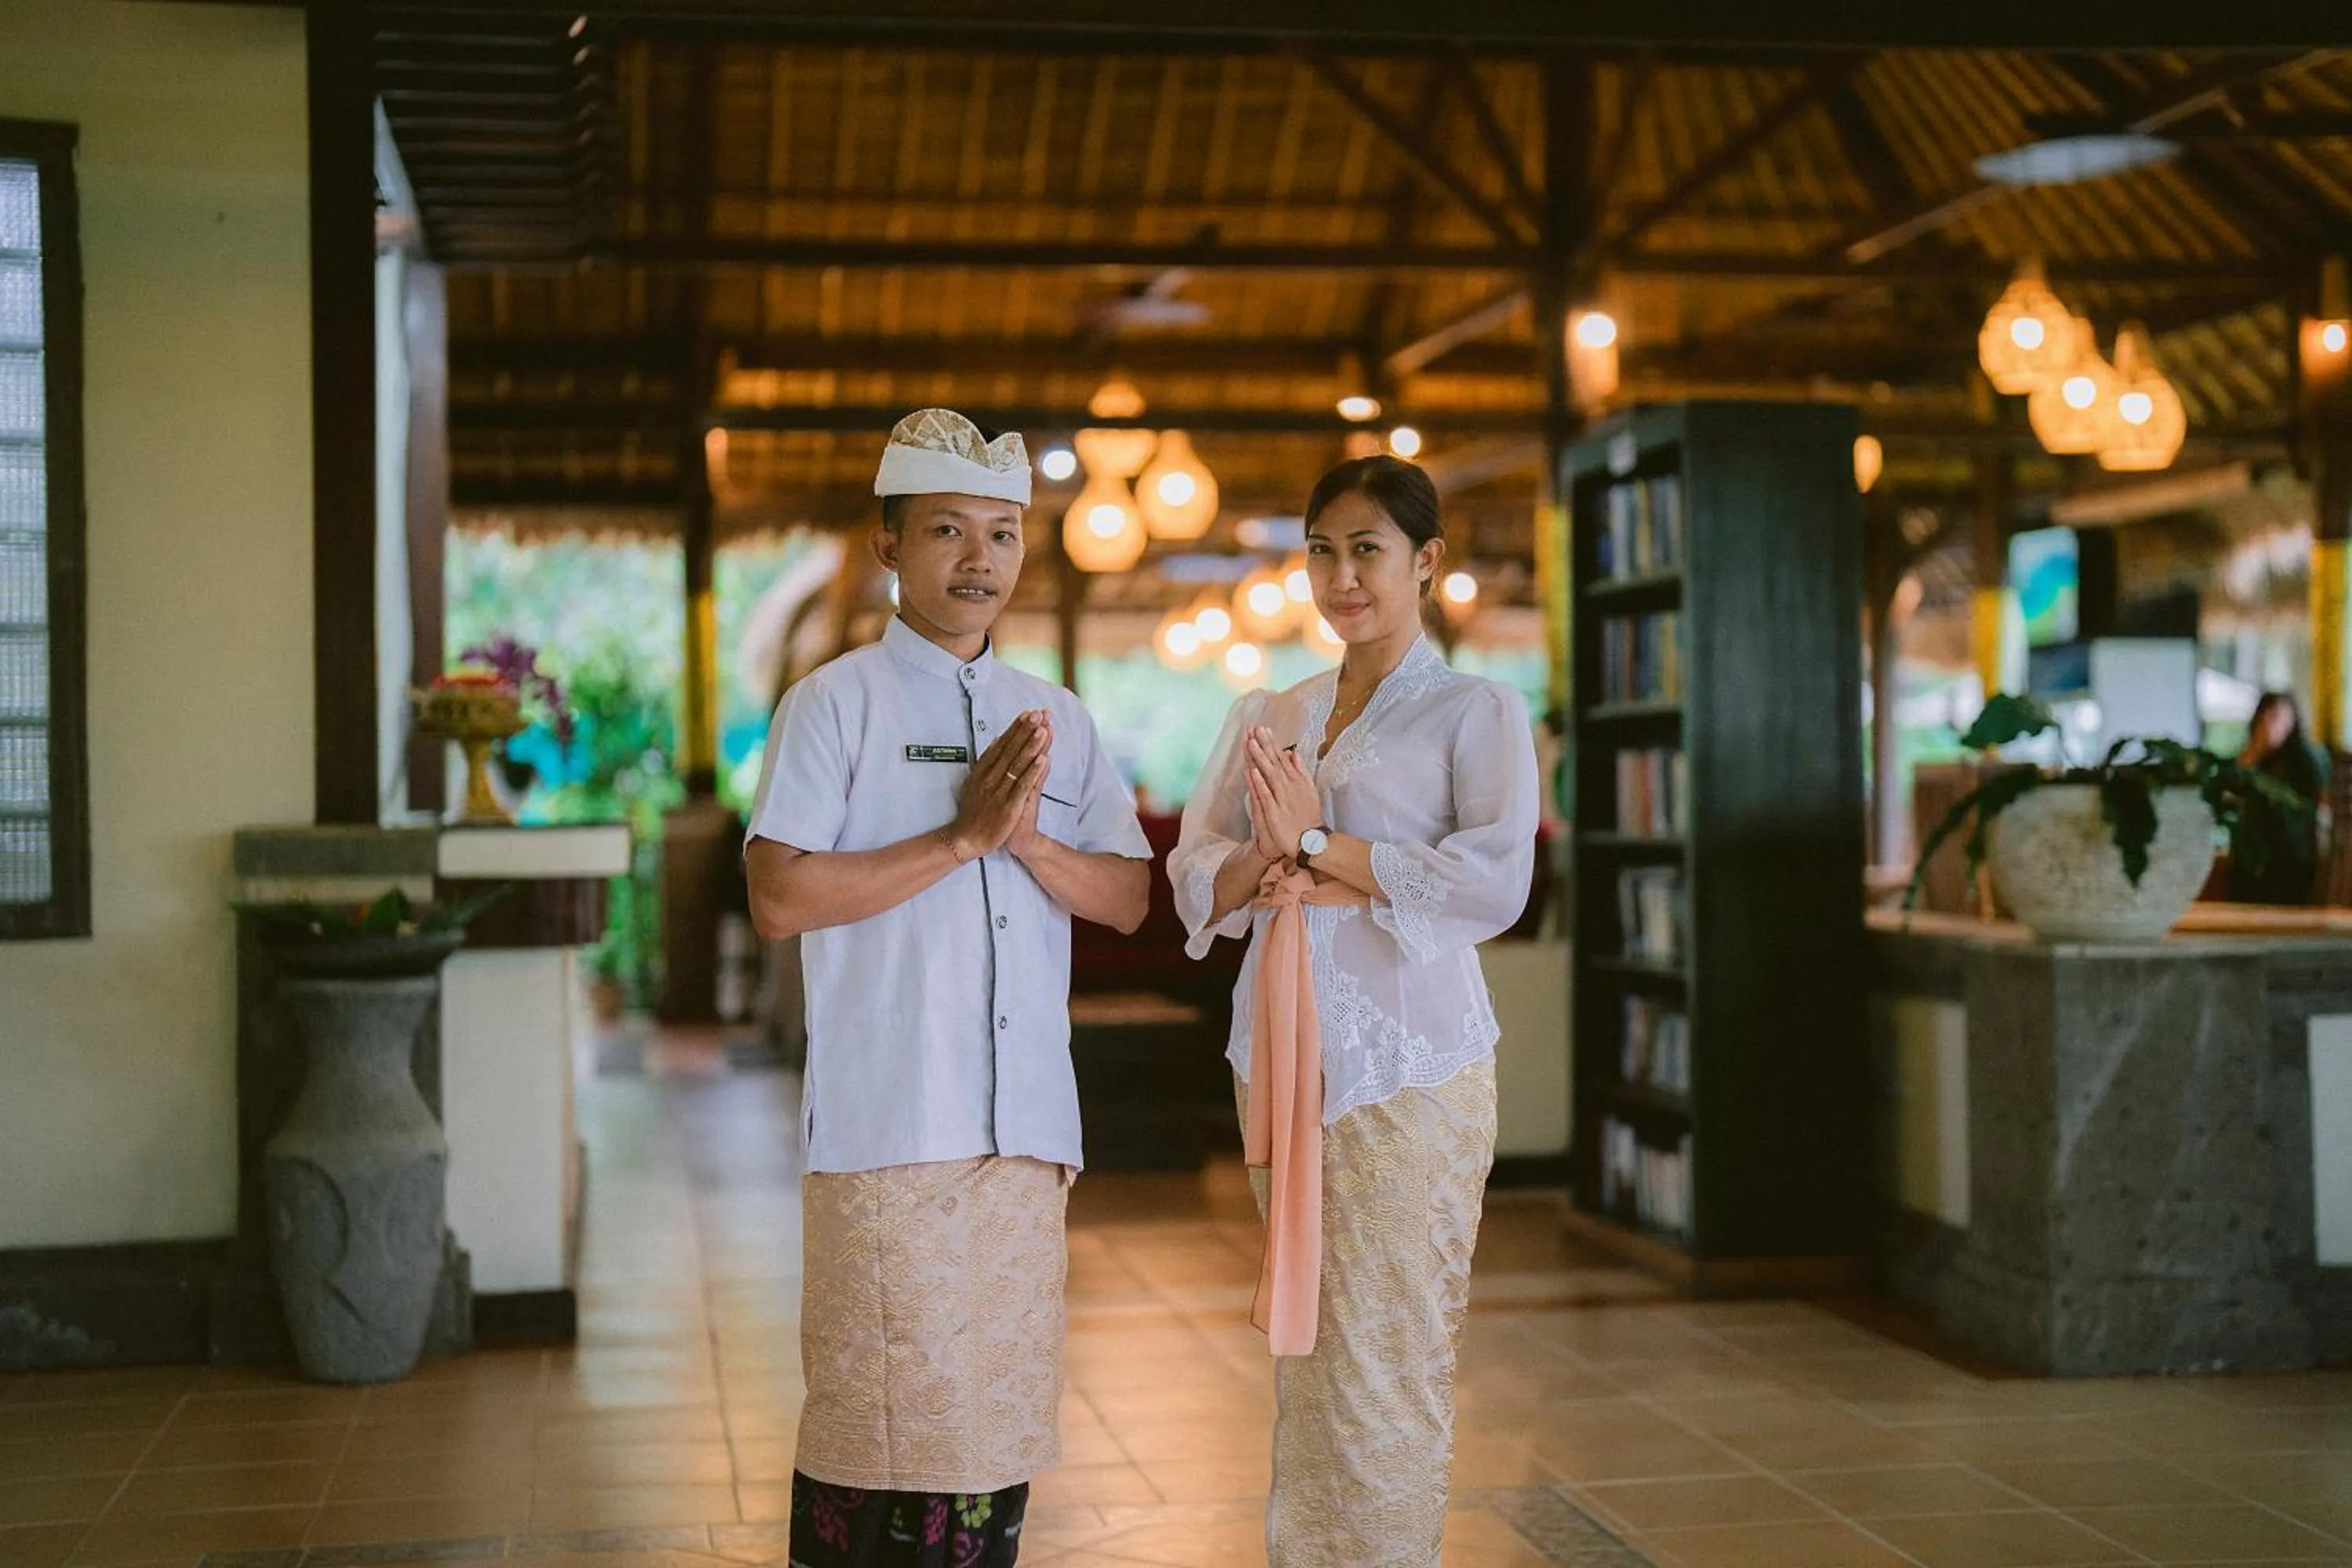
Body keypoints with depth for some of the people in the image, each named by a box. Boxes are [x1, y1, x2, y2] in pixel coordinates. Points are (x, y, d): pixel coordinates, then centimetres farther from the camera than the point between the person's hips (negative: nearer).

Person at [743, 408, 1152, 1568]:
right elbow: (779, 898, -12)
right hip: (889, 1124, -5)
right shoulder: (835, 704, -2)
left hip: (1028, 1120, 5)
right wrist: (962, 834, -13)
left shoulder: (1056, 719, 15)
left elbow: (1127, 899, 12)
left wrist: (1029, 839, -7)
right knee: (886, 1415, -3)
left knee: (1002, 1415, 10)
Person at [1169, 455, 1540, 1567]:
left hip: (1408, 1067, -5)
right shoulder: (1267, 717, 16)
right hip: (1283, 1058, 5)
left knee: (1384, 1360, -4)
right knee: (1302, 1354, 8)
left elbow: (1496, 882, -13)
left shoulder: (1477, 713, 0)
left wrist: (1318, 846, -12)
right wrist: (1261, 869, -13)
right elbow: (1193, 875, 9)